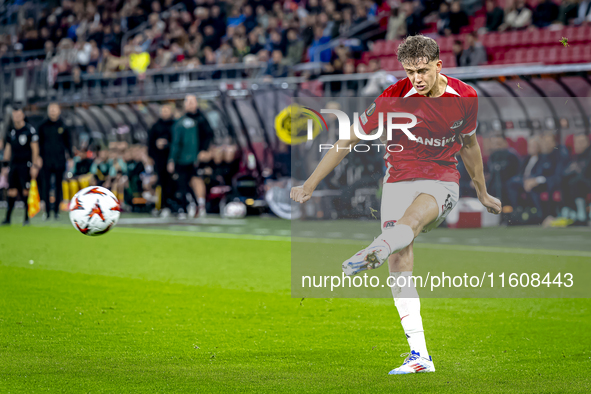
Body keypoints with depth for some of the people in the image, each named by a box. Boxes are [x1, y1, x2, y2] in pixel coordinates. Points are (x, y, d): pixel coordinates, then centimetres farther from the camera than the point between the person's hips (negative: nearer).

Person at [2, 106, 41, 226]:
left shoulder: (30, 130, -5)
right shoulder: (10, 131, 12)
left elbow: (35, 148, -6)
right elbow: (8, 148, 19)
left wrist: (34, 166, -11)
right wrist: (5, 165, 14)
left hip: (26, 165, -5)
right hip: (13, 165, 5)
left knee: (25, 191, -7)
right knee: (12, 191, 2)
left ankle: (27, 218, 1)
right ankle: (8, 218, 6)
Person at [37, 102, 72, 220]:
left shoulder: (63, 126, 3)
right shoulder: (43, 126, 3)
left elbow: (68, 143, 9)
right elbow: (39, 143, 8)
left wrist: (70, 157, 3)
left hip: (60, 161, 0)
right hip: (46, 160, 0)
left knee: (59, 185, 5)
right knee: (46, 185, -3)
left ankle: (56, 210, 13)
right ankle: (47, 211, 3)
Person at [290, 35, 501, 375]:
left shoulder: (465, 97, -1)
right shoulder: (394, 98, -8)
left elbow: (469, 144, 19)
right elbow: (349, 140, -1)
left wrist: (483, 193, 29)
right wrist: (310, 185, -2)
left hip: (442, 182, 0)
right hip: (399, 180, 1)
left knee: (412, 217, -37)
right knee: (400, 264, -15)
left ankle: (373, 253, -67)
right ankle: (419, 355, -13)